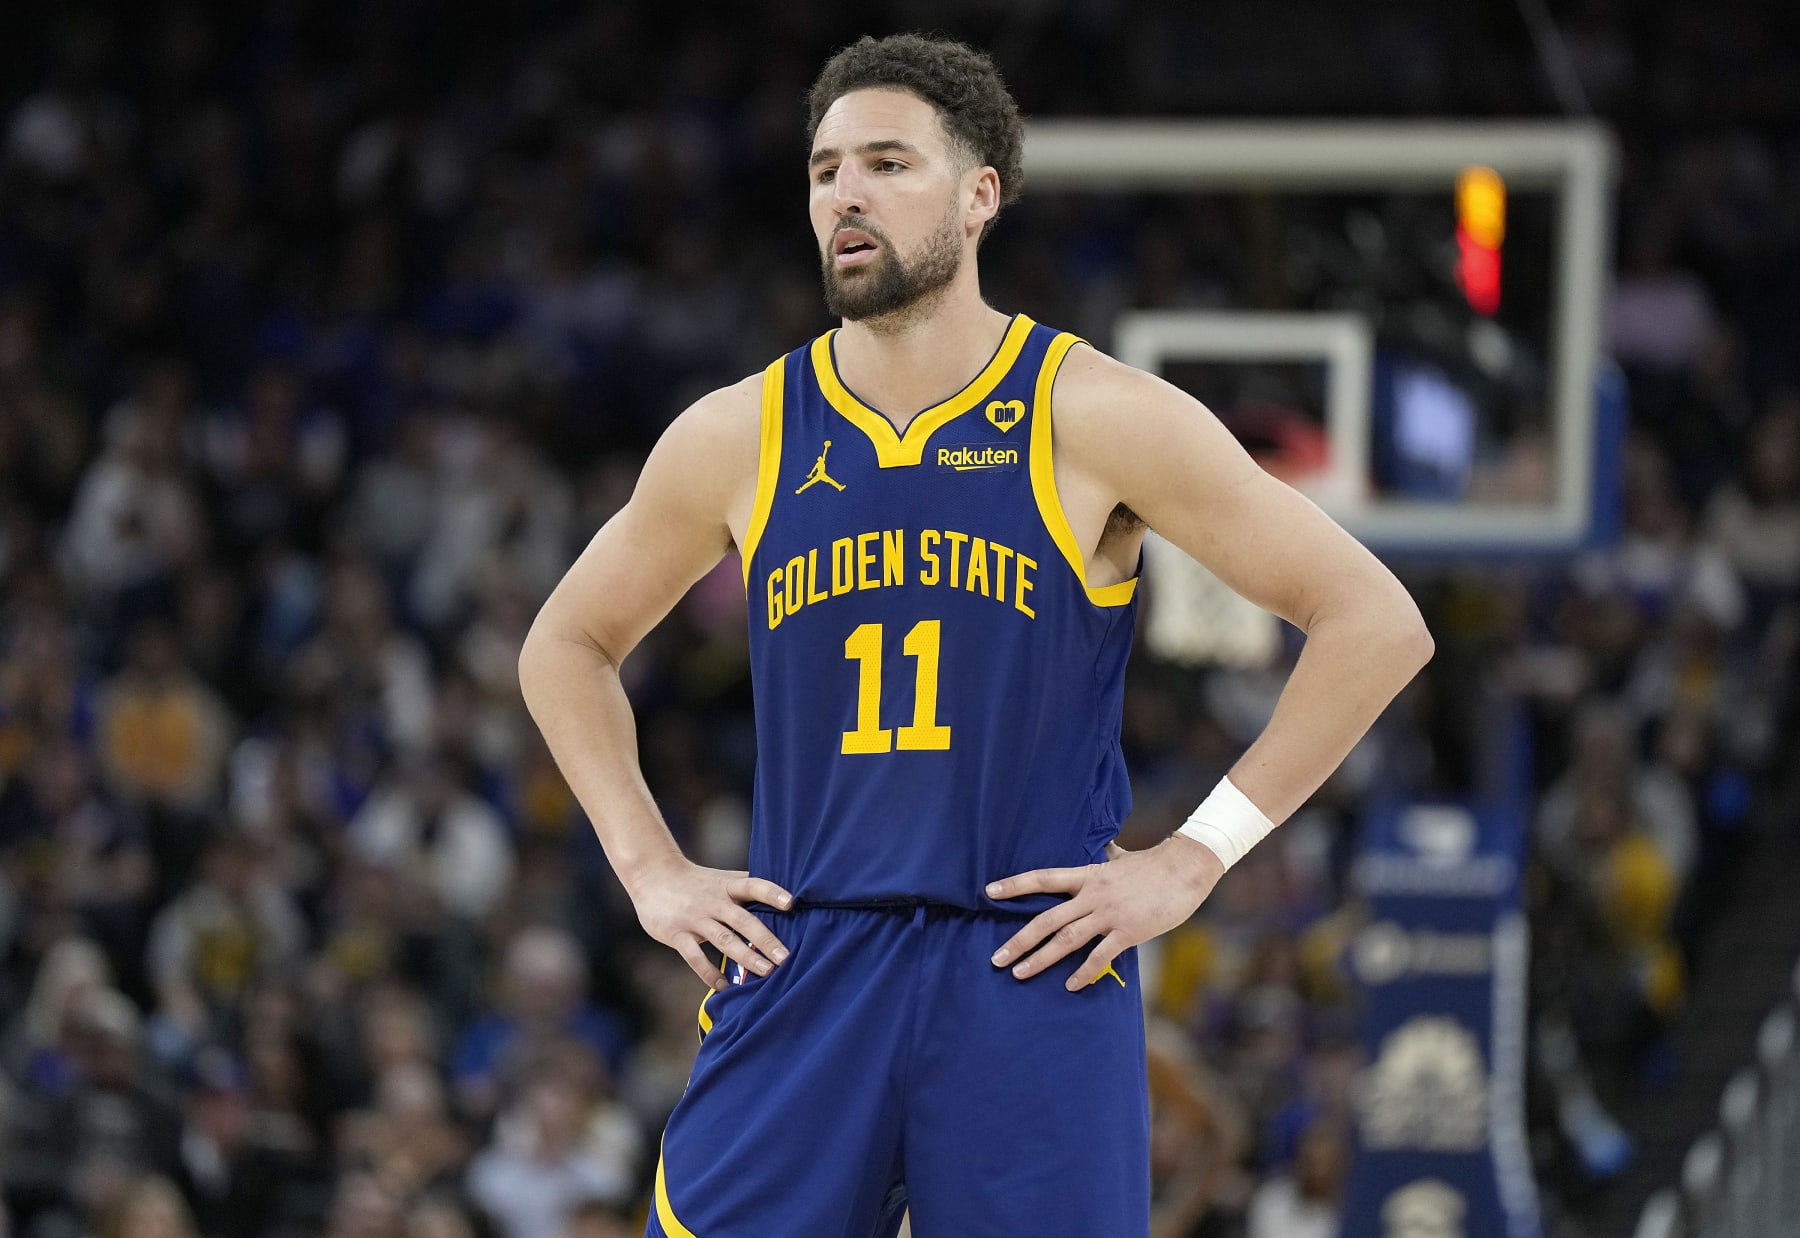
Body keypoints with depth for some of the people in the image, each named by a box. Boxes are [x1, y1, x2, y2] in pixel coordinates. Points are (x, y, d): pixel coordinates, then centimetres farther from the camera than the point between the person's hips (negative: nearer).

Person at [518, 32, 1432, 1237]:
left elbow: (1376, 622, -2)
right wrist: (650, 867, 9)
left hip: (1036, 973, -2)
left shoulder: (1095, 421, -3)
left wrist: (1197, 856, -5)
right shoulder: (738, 438, 7)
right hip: (800, 974, 2)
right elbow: (567, 648, 23)